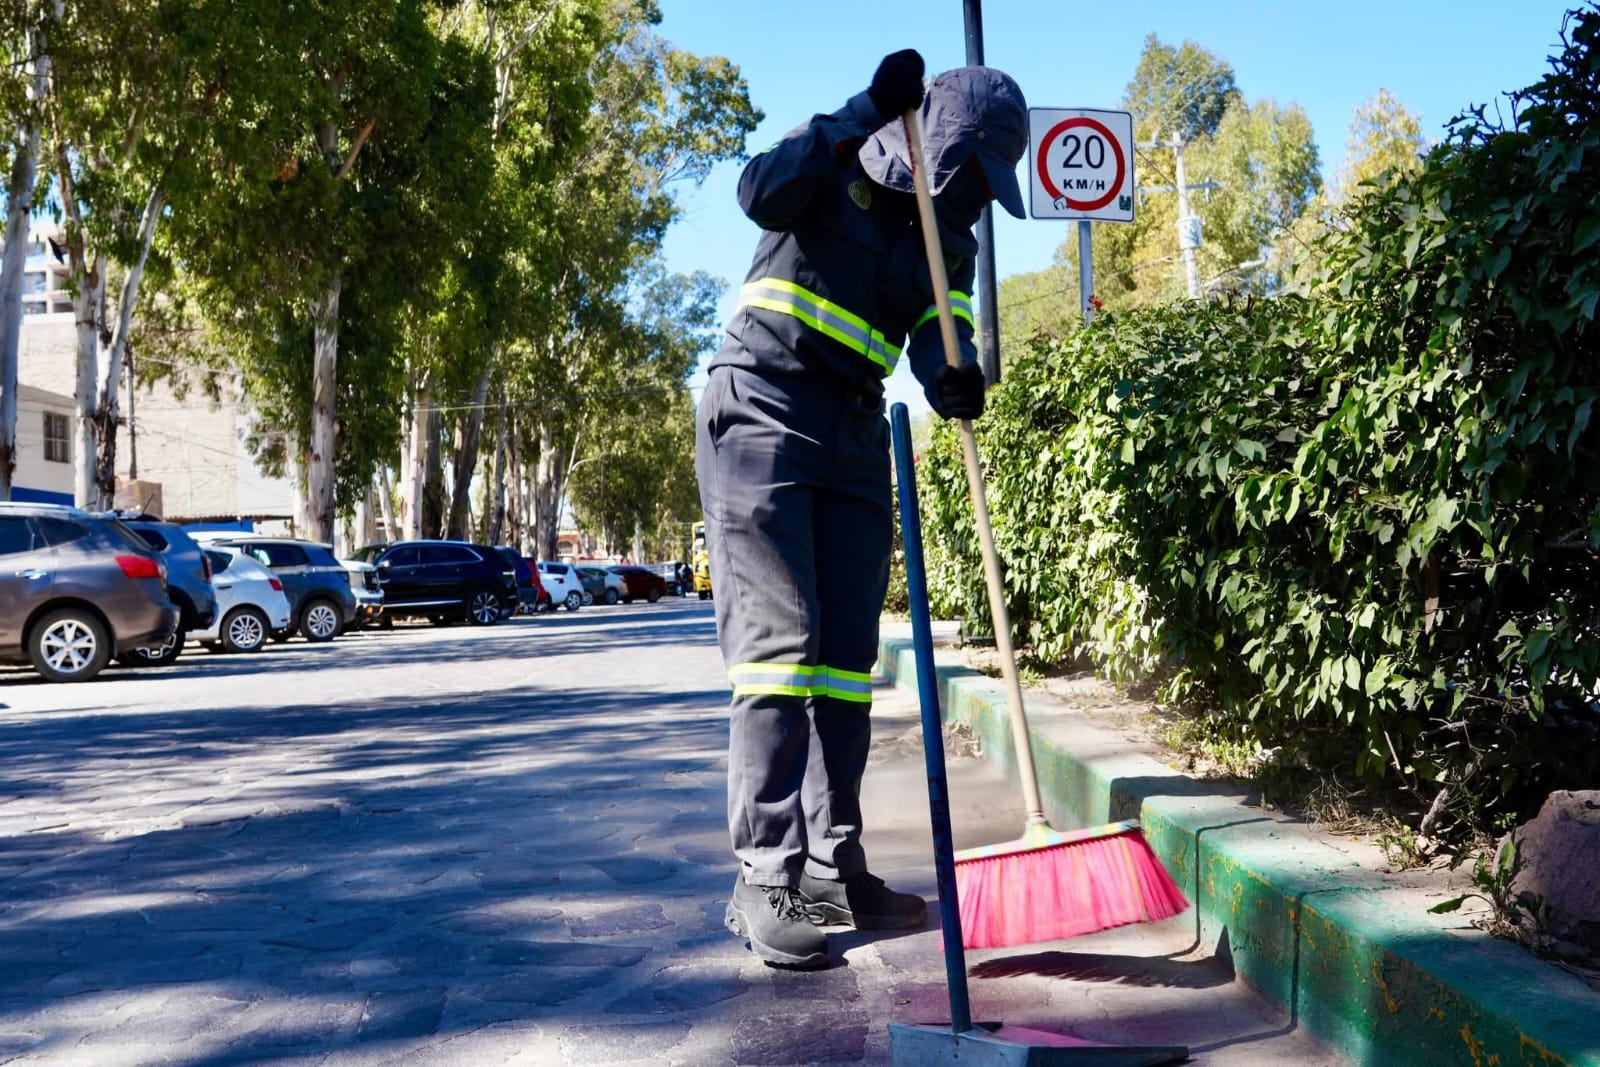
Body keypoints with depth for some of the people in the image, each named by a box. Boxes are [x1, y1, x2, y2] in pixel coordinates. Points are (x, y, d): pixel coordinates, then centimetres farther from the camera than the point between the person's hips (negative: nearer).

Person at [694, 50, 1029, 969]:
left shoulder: (951, 239, 13)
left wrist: (956, 378, -28)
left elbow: (936, 334, -5)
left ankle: (832, 868, 13)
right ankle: (764, 881, -12)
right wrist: (866, 114, -24)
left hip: (856, 434, 6)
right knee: (780, 642, -14)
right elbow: (763, 193, -21)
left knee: (847, 654, 5)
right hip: (763, 413, -6)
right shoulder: (838, 167, 1)